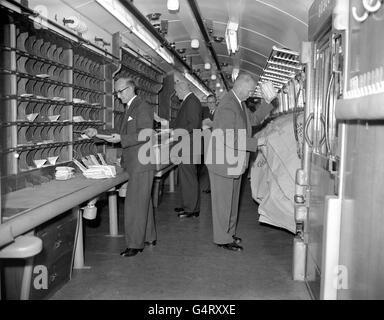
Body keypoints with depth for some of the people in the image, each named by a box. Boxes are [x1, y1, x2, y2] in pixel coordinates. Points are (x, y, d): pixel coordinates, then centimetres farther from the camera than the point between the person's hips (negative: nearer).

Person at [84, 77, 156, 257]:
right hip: (134, 163, 10)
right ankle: (149, 237, 27)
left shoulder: (142, 107, -11)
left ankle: (135, 244, 1)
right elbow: (123, 135, 20)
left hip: (141, 163, -10)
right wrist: (97, 133, 12)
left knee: (134, 204, -7)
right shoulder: (130, 108, 18)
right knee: (143, 202, 16)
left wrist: (121, 139, -26)